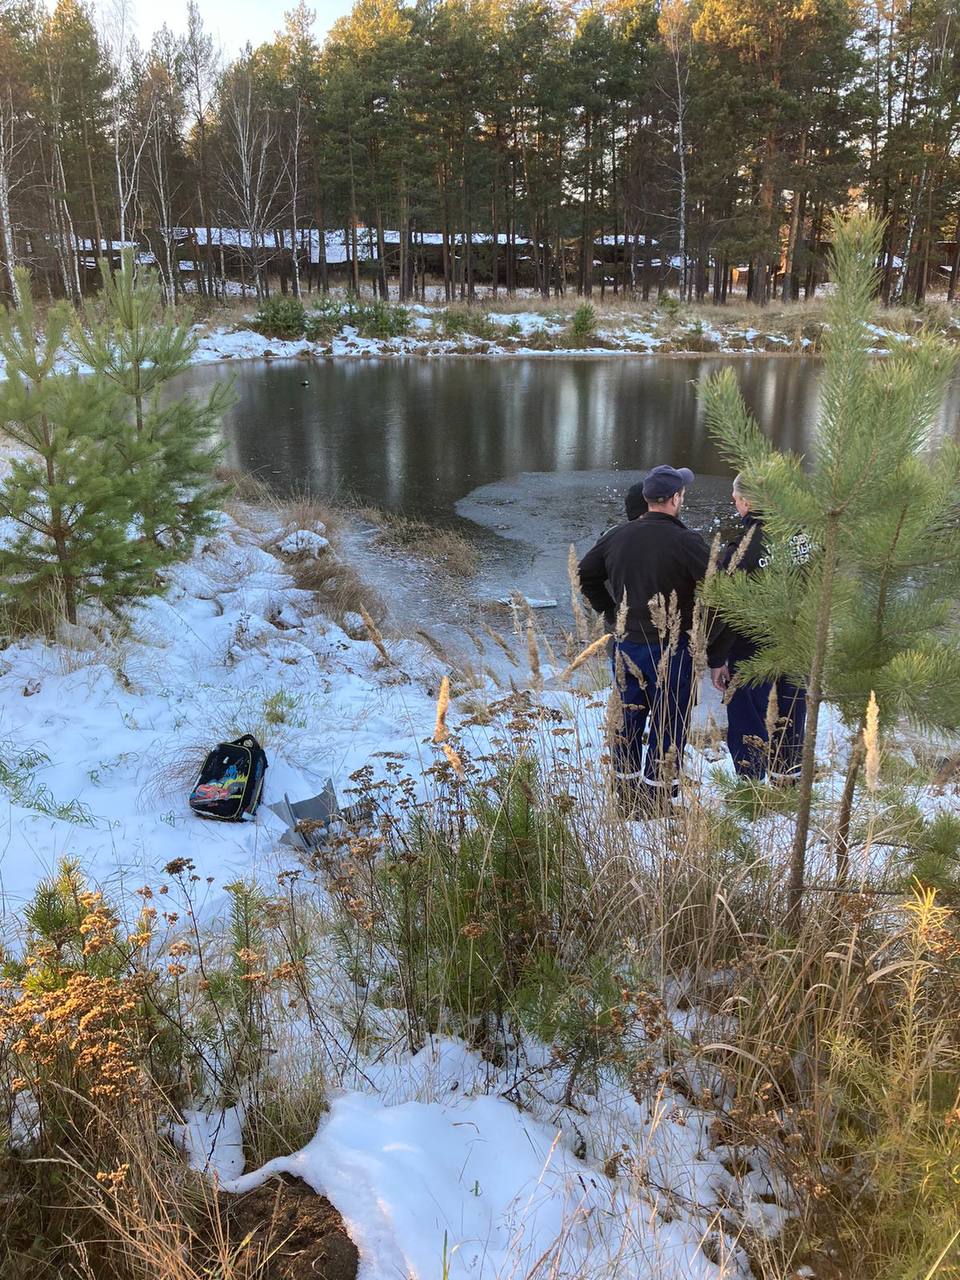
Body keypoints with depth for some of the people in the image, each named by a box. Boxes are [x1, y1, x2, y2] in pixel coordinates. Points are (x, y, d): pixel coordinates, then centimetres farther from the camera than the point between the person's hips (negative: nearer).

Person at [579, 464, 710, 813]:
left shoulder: (617, 536, 2)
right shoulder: (684, 542, -17)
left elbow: (586, 574, 14)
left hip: (625, 646, 6)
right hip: (671, 651, -5)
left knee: (628, 720, 15)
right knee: (668, 726, 6)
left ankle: (626, 797, 24)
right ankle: (657, 801, 12)